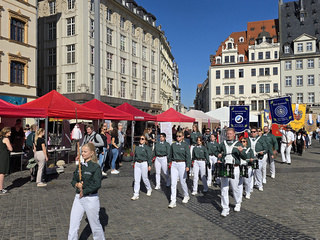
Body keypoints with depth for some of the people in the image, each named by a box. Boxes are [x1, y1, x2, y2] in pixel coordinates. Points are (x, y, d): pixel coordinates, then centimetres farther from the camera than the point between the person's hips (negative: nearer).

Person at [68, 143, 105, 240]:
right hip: (78, 198, 6)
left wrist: (84, 192, -15)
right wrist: (77, 184, -9)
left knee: (95, 226, 11)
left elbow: (97, 185, -20)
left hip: (91, 199, -6)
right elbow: (73, 180, 12)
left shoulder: (96, 167, -13)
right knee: (73, 226, 7)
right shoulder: (80, 166, 7)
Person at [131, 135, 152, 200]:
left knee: (145, 178, 6)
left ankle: (149, 189, 34)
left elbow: (150, 157, -5)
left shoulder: (147, 148, -5)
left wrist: (149, 165, -8)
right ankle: (136, 195, 5)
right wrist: (134, 162, 14)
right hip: (137, 164, 5)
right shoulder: (137, 147, 10)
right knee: (136, 179, 2)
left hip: (144, 164, -4)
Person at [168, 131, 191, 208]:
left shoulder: (185, 145, -4)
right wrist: (170, 161, 26)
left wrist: (188, 166, -16)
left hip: (182, 164, -3)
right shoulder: (173, 145, 7)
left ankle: (186, 196, 34)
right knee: (173, 183, -2)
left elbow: (188, 156, -8)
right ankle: (173, 201, 2)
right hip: (174, 164, 3)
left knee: (183, 182, 8)